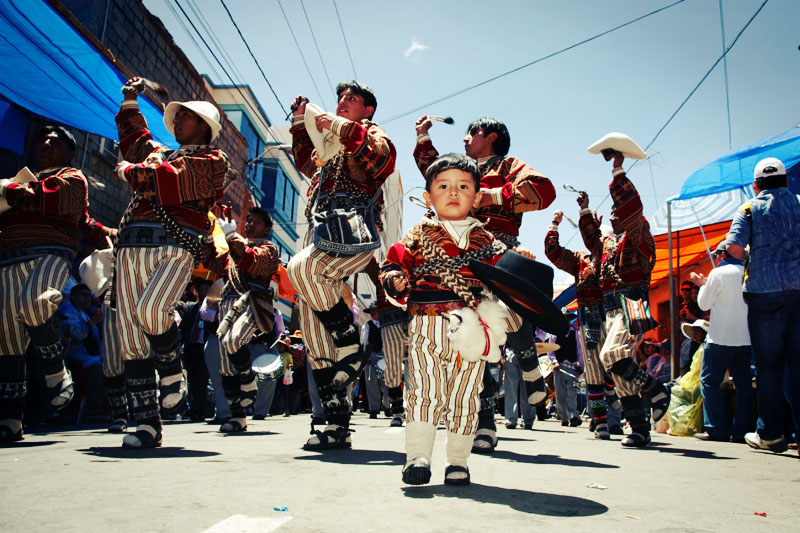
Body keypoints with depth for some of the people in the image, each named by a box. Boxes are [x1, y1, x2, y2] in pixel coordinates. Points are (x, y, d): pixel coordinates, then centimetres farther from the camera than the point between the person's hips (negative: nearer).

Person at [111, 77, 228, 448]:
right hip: (131, 246, 6)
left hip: (175, 246, -6)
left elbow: (171, 180, -6)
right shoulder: (157, 152, 31)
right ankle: (147, 425, 2)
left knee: (150, 309, -31)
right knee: (130, 337, -3)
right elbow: (133, 135, 54)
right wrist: (130, 98, 55)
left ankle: (172, 373, -1)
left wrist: (128, 170, 7)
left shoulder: (212, 159, 11)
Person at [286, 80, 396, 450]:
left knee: (301, 267, -36)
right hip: (321, 234, 8)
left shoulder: (371, 134, 11)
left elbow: (383, 157, -11)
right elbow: (307, 164, 47)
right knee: (316, 339, -1)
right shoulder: (331, 145, 32)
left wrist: (341, 127, -14)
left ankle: (352, 351, -19)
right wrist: (301, 126, 38)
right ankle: (337, 424, 3)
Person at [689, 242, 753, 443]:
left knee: (709, 381, 1)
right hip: (746, 338, 6)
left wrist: (703, 285, 14)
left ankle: (717, 428, -2)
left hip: (721, 338, -6)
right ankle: (741, 430, 10)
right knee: (743, 383, 9)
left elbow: (704, 304, -2)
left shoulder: (718, 273, -8)